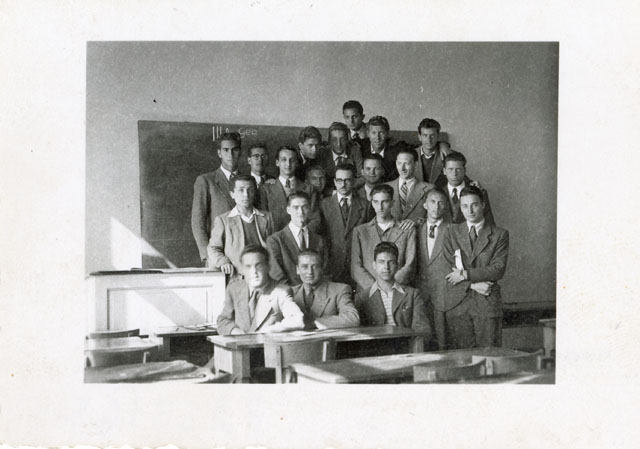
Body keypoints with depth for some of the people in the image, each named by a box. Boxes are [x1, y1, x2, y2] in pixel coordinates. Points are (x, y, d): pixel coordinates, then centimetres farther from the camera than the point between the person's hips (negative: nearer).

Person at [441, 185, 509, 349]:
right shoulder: (452, 232, 10)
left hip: (487, 303, -1)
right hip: (457, 303, 1)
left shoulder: (500, 234, 5)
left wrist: (466, 274, -12)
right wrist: (473, 284, -11)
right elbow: (447, 268, 2)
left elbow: (498, 269, -5)